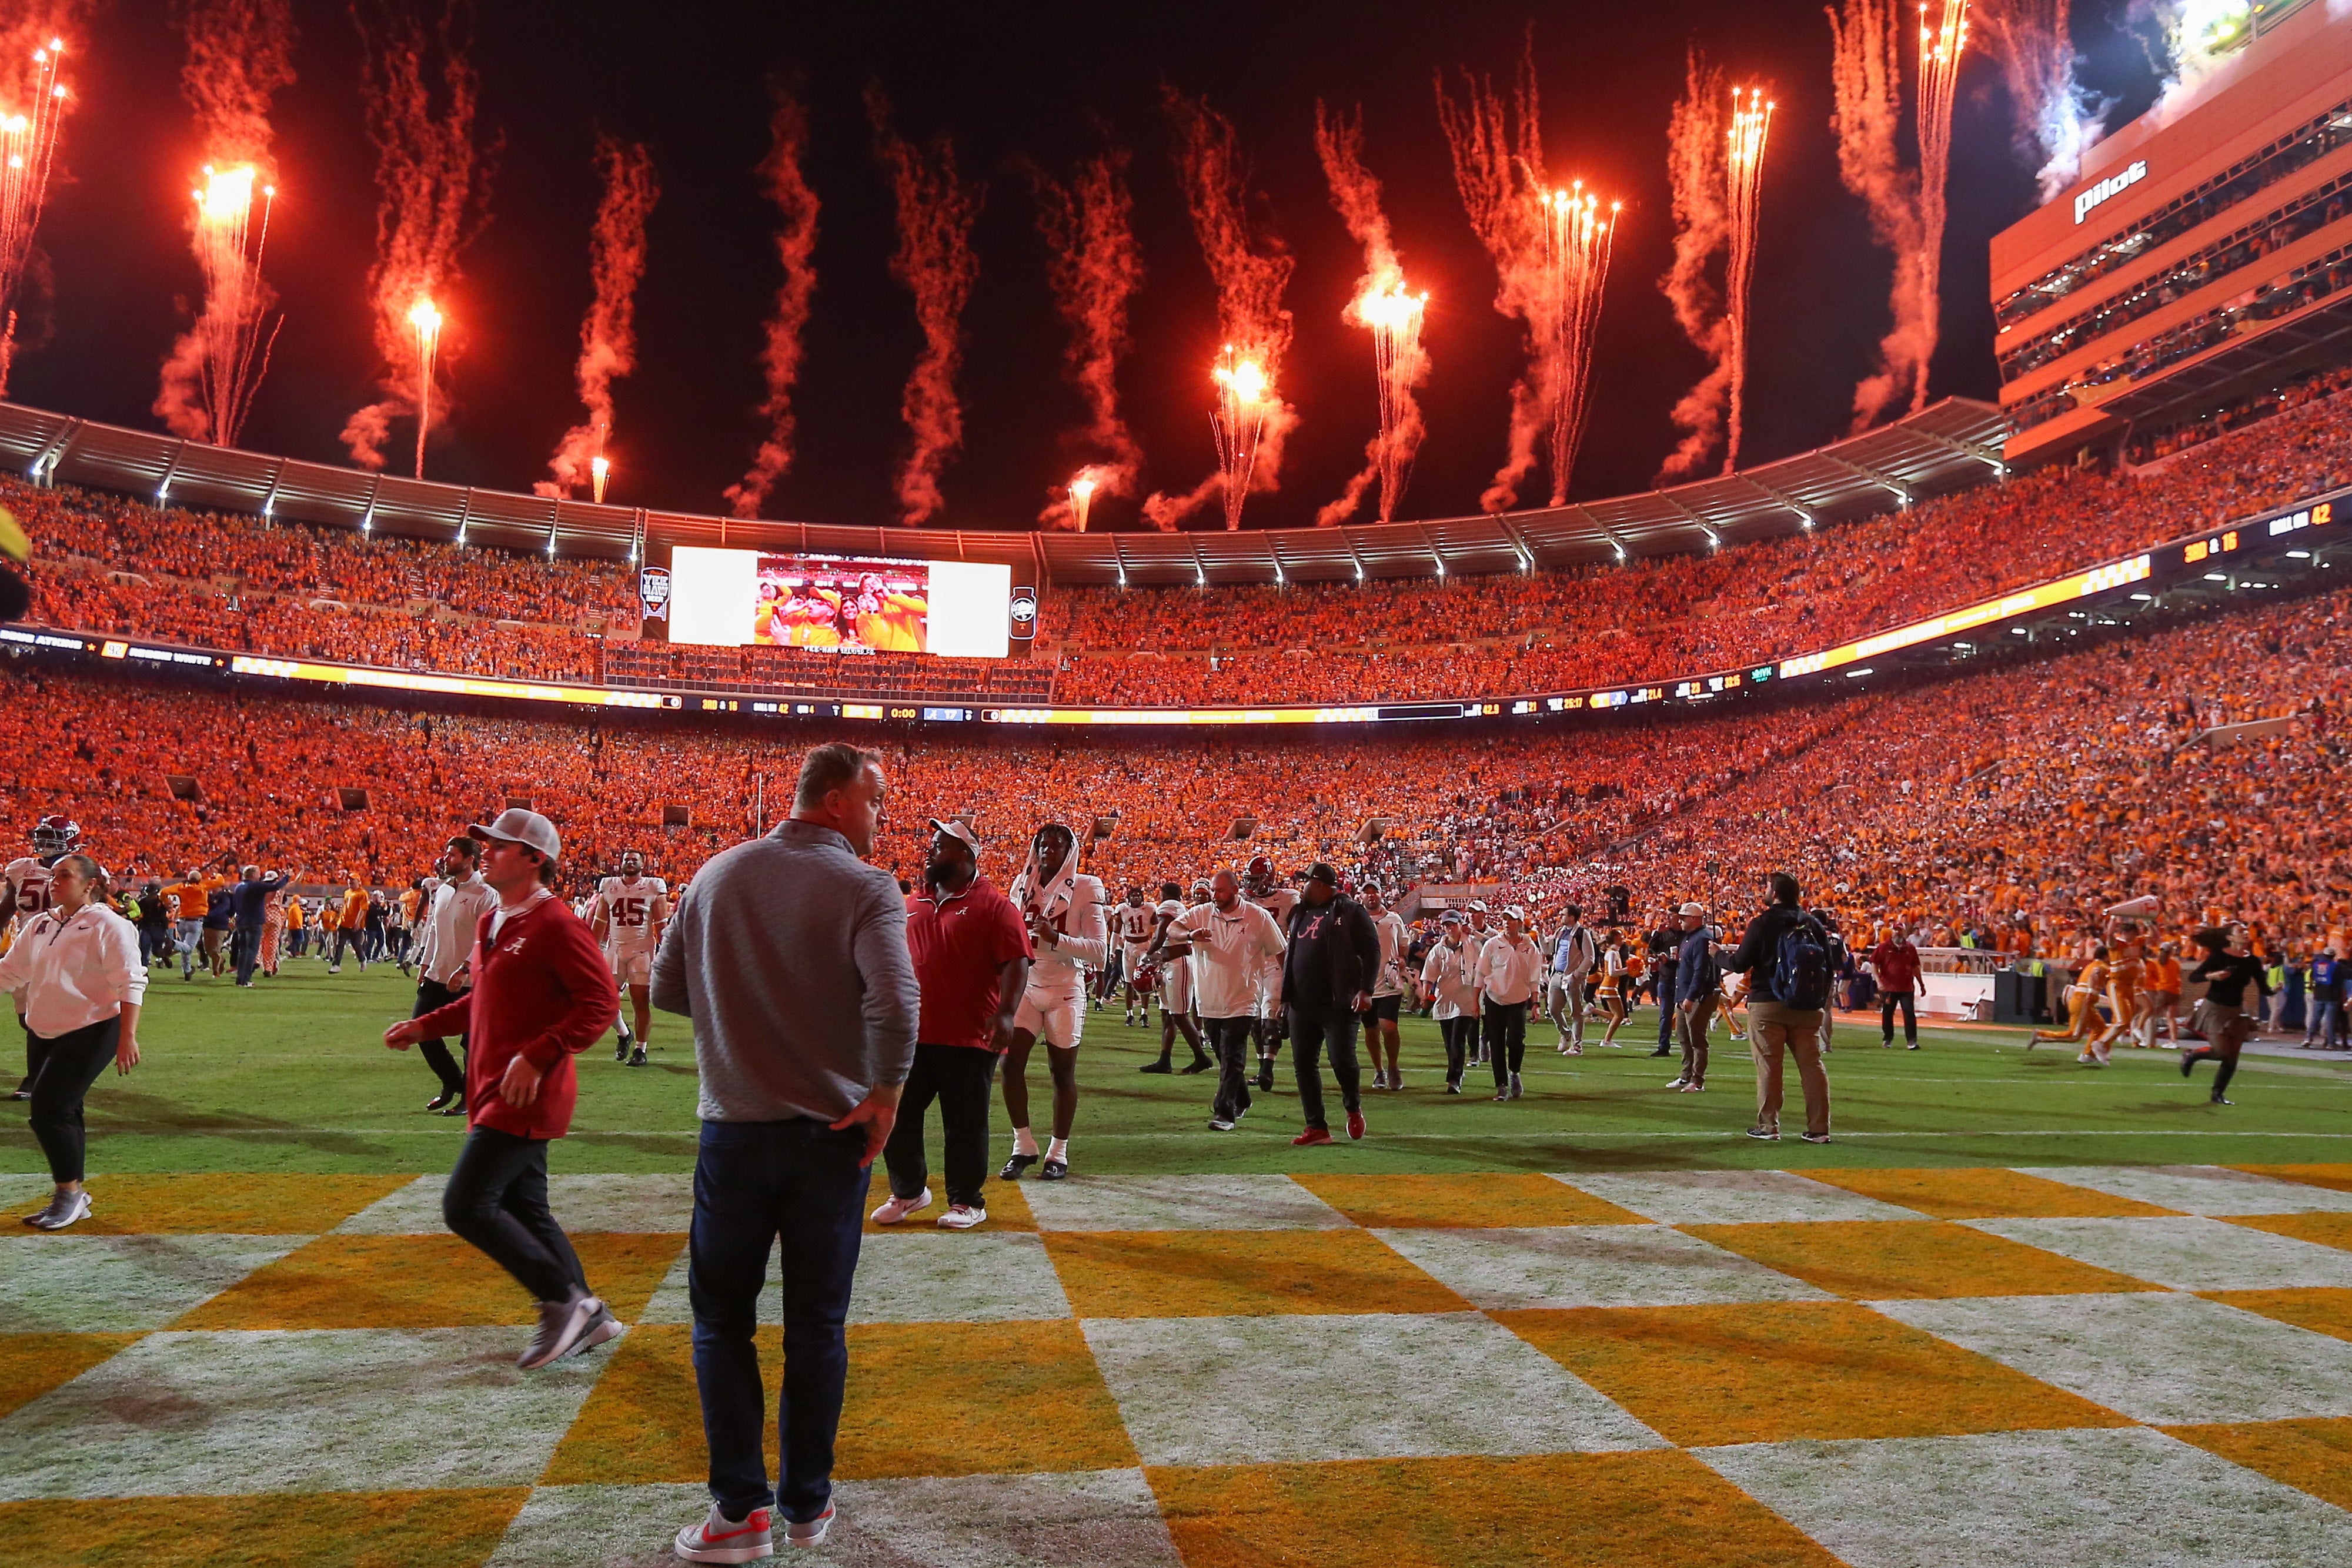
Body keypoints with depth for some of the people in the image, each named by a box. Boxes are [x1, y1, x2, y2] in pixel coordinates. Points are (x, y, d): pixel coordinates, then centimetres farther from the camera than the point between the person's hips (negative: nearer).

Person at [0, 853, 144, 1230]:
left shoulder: (108, 925, -10)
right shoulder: (39, 925, 12)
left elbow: (131, 983, -16)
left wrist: (128, 1037, -22)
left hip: (90, 1034, -8)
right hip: (43, 1035, 8)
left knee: (49, 1109, -13)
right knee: (61, 1114, 12)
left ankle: (69, 1193, 2)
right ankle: (72, 1200, 23)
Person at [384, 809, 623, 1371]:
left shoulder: (554, 923, -16)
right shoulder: (490, 924, 14)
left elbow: (600, 1002, -21)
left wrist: (537, 1057, -26)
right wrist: (424, 1026, 17)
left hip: (527, 1095, -10)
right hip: (494, 1091, 10)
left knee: (465, 1205, -12)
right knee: (525, 1213, 14)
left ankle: (564, 1301, -1)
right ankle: (587, 1318, 24)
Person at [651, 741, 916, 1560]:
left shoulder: (717, 874, 2)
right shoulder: (866, 888, -12)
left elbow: (667, 989, 6)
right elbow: (895, 1000, -27)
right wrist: (886, 1093, -14)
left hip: (733, 1130, 2)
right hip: (831, 1133, -2)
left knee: (722, 1321, 15)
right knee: (817, 1325, 12)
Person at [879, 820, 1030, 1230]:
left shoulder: (994, 906, -6)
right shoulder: (912, 905, 14)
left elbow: (1016, 963, -12)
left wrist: (1005, 1013, -25)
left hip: (969, 1040, -6)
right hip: (911, 1035, 6)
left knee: (965, 1124, 3)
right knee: (896, 1117, 10)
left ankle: (967, 1202, 17)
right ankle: (908, 1191, 29)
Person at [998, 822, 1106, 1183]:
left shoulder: (1084, 889, -4)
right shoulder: (1022, 885, 8)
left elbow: (1099, 949, -9)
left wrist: (1056, 938, -21)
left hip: (1065, 991, -4)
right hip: (1026, 987, 4)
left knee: (1063, 1072, 1)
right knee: (1010, 1063, -6)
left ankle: (1059, 1153, 14)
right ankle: (1024, 1146, 9)